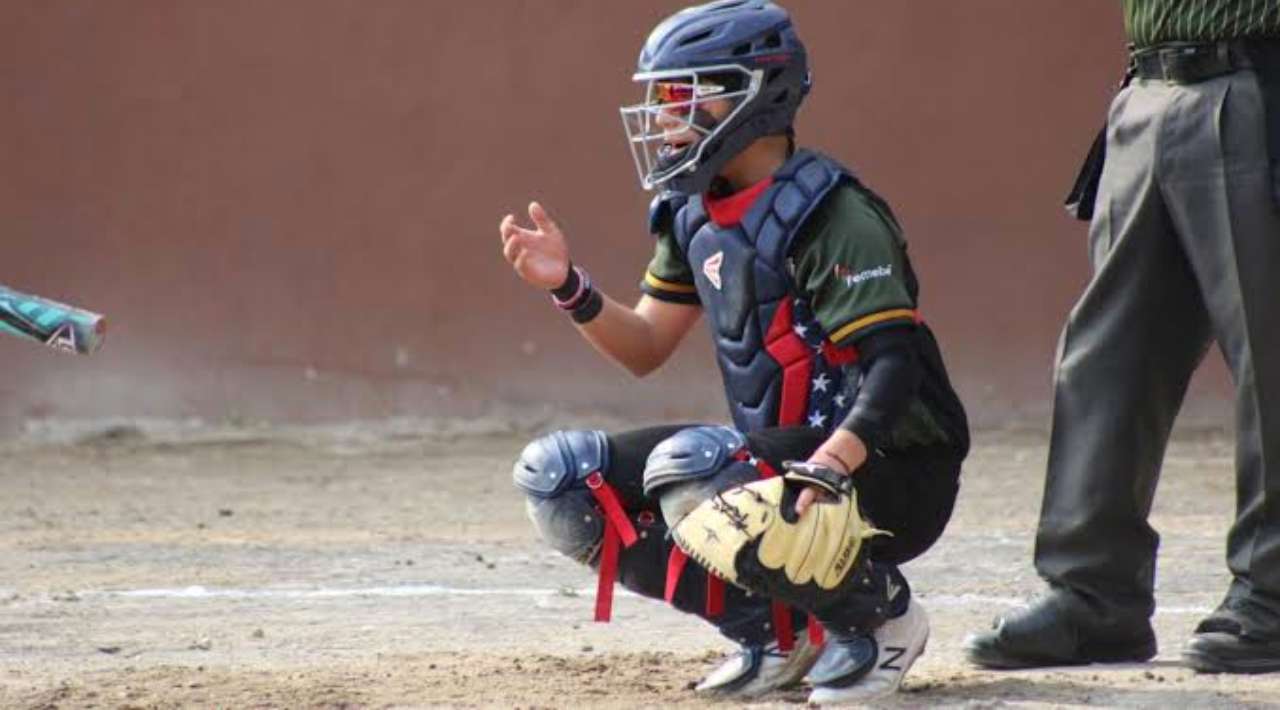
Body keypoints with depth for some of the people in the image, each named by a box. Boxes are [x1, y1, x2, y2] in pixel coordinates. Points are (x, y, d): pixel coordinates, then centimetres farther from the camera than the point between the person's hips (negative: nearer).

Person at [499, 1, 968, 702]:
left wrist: (825, 469, -41)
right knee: (555, 476, -2)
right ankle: (772, 628, 2)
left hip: (892, 471, -9)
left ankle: (879, 612, -12)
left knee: (689, 473, -36)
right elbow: (644, 349, 15)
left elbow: (895, 367, -26)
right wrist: (568, 286, -2)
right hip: (781, 454, 9)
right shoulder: (694, 214, 7)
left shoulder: (830, 213, -18)